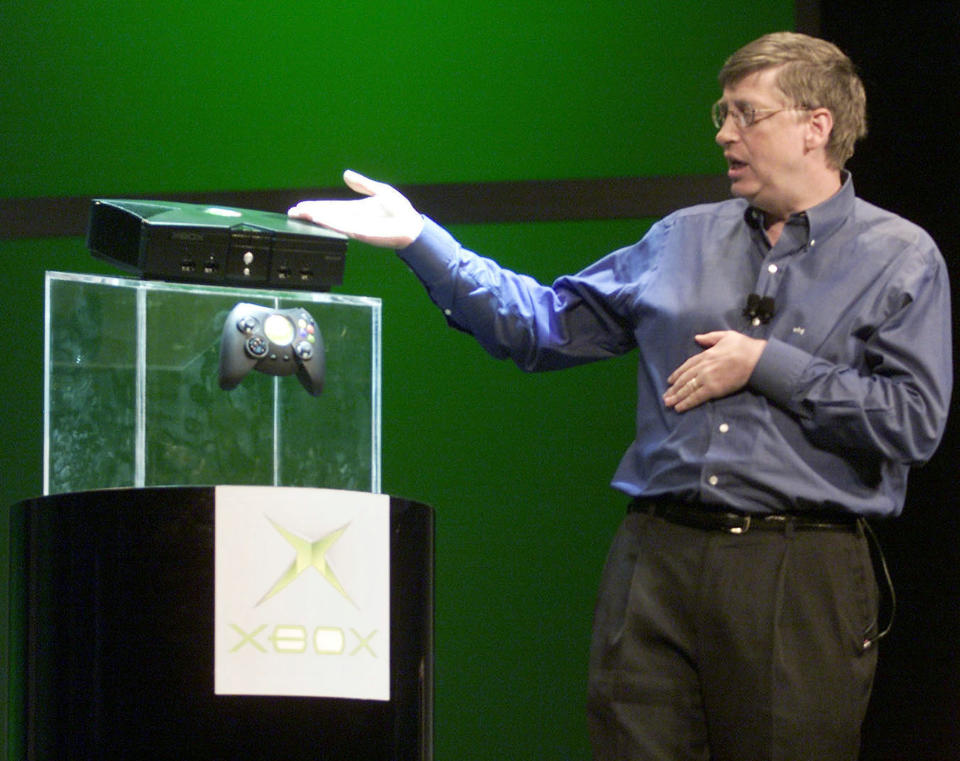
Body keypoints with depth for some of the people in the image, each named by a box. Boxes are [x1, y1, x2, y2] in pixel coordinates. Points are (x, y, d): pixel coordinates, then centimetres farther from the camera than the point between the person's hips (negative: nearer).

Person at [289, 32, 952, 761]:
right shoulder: (683, 240, 16)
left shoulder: (901, 258, 3)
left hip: (801, 582, -4)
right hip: (657, 562, 4)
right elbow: (547, 324, 18)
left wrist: (766, 365, -8)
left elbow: (915, 420, -8)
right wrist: (419, 239, 12)